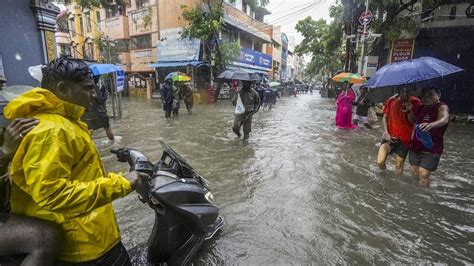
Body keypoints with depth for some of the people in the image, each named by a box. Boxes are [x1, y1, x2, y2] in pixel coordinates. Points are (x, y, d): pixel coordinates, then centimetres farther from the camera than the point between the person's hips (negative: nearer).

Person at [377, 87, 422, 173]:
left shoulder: (415, 102, -5)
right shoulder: (391, 100, 0)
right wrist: (386, 133, -4)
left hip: (405, 138, 0)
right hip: (389, 136, 1)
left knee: (399, 168, 7)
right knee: (380, 162, -13)